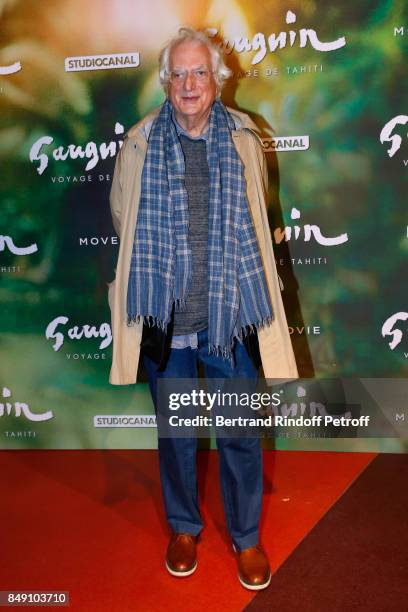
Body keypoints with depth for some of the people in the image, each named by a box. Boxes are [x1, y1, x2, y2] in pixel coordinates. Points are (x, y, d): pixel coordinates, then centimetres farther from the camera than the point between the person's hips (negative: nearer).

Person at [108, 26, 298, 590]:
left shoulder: (244, 138, -1)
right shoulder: (140, 143, -3)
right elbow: (122, 217, 11)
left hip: (231, 317, 0)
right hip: (164, 319, 0)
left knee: (242, 433, 10)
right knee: (175, 431, 16)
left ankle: (246, 536, 34)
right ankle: (184, 527, 40)